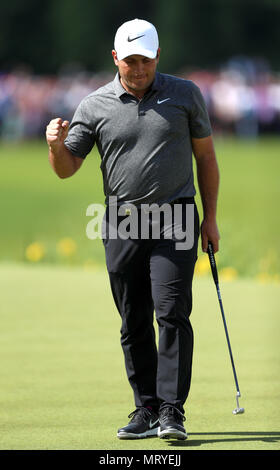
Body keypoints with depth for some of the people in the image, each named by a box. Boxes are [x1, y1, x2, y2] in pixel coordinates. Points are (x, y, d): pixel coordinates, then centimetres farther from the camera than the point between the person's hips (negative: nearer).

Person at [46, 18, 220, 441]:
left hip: (174, 219, -2)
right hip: (122, 225, 2)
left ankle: (172, 411, -13)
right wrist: (57, 145, -19)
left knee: (172, 314, -12)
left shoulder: (185, 94, 4)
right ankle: (147, 409, 13)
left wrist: (210, 218, 7)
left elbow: (205, 156, 11)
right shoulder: (94, 106, 3)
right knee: (134, 323, 4)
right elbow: (66, 168, 4)